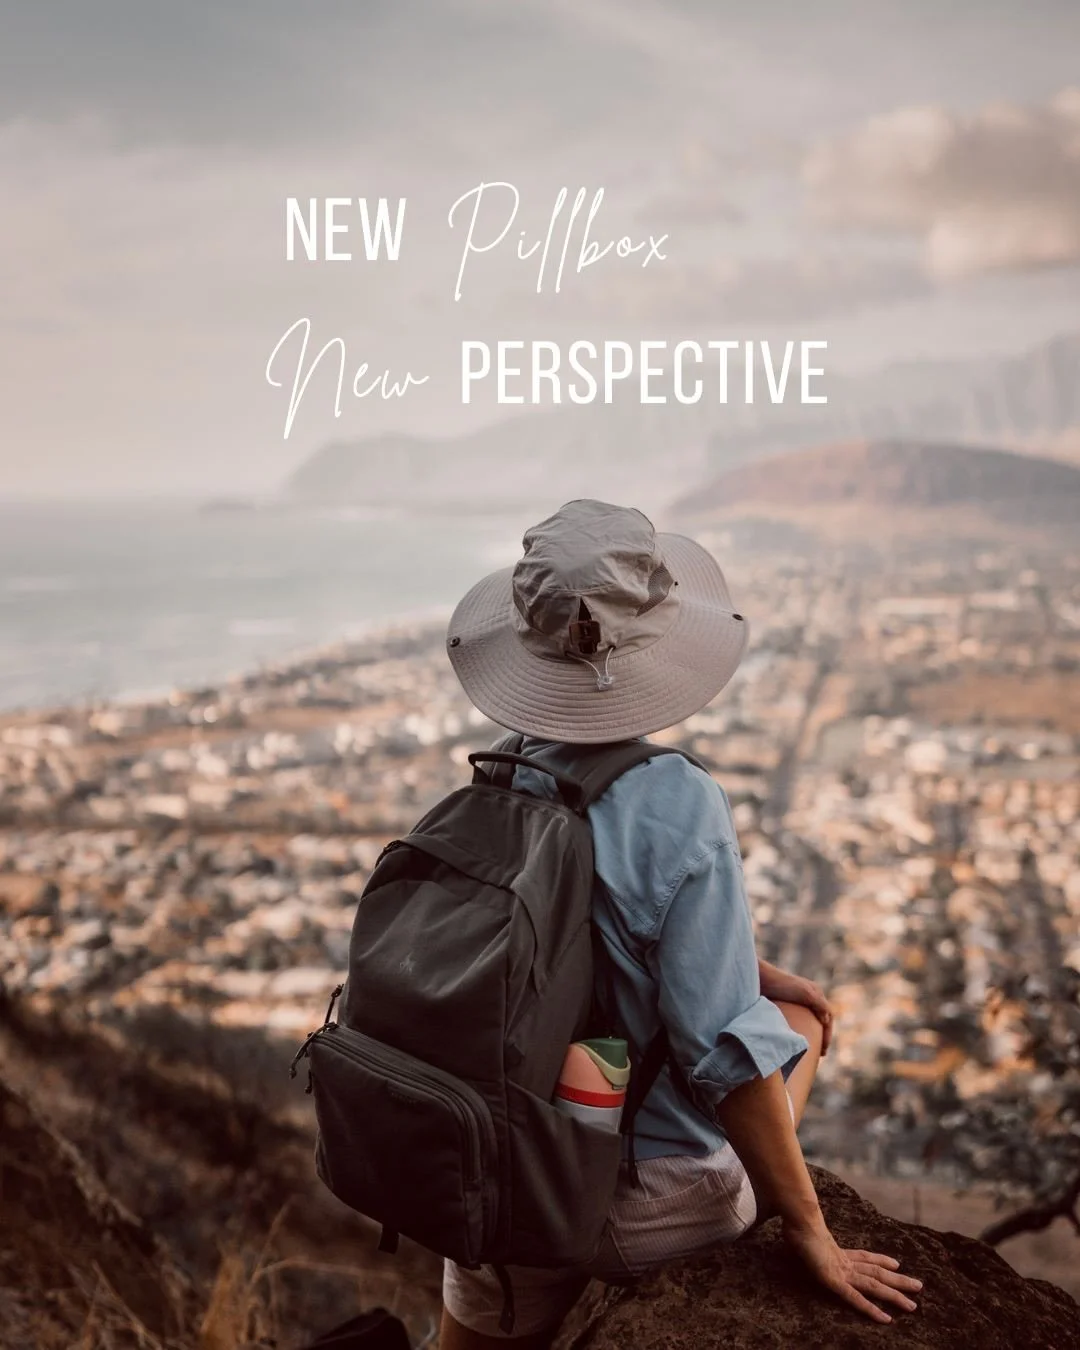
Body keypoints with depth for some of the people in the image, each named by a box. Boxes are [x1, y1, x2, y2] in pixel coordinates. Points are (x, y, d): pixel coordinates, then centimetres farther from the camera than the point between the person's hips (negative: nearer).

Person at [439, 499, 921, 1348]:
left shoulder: (502, 782, -5)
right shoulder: (678, 806, -26)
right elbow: (726, 1046, -24)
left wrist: (754, 972, 14)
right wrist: (809, 1231, -14)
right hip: (646, 1206, -5)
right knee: (797, 1023, 21)